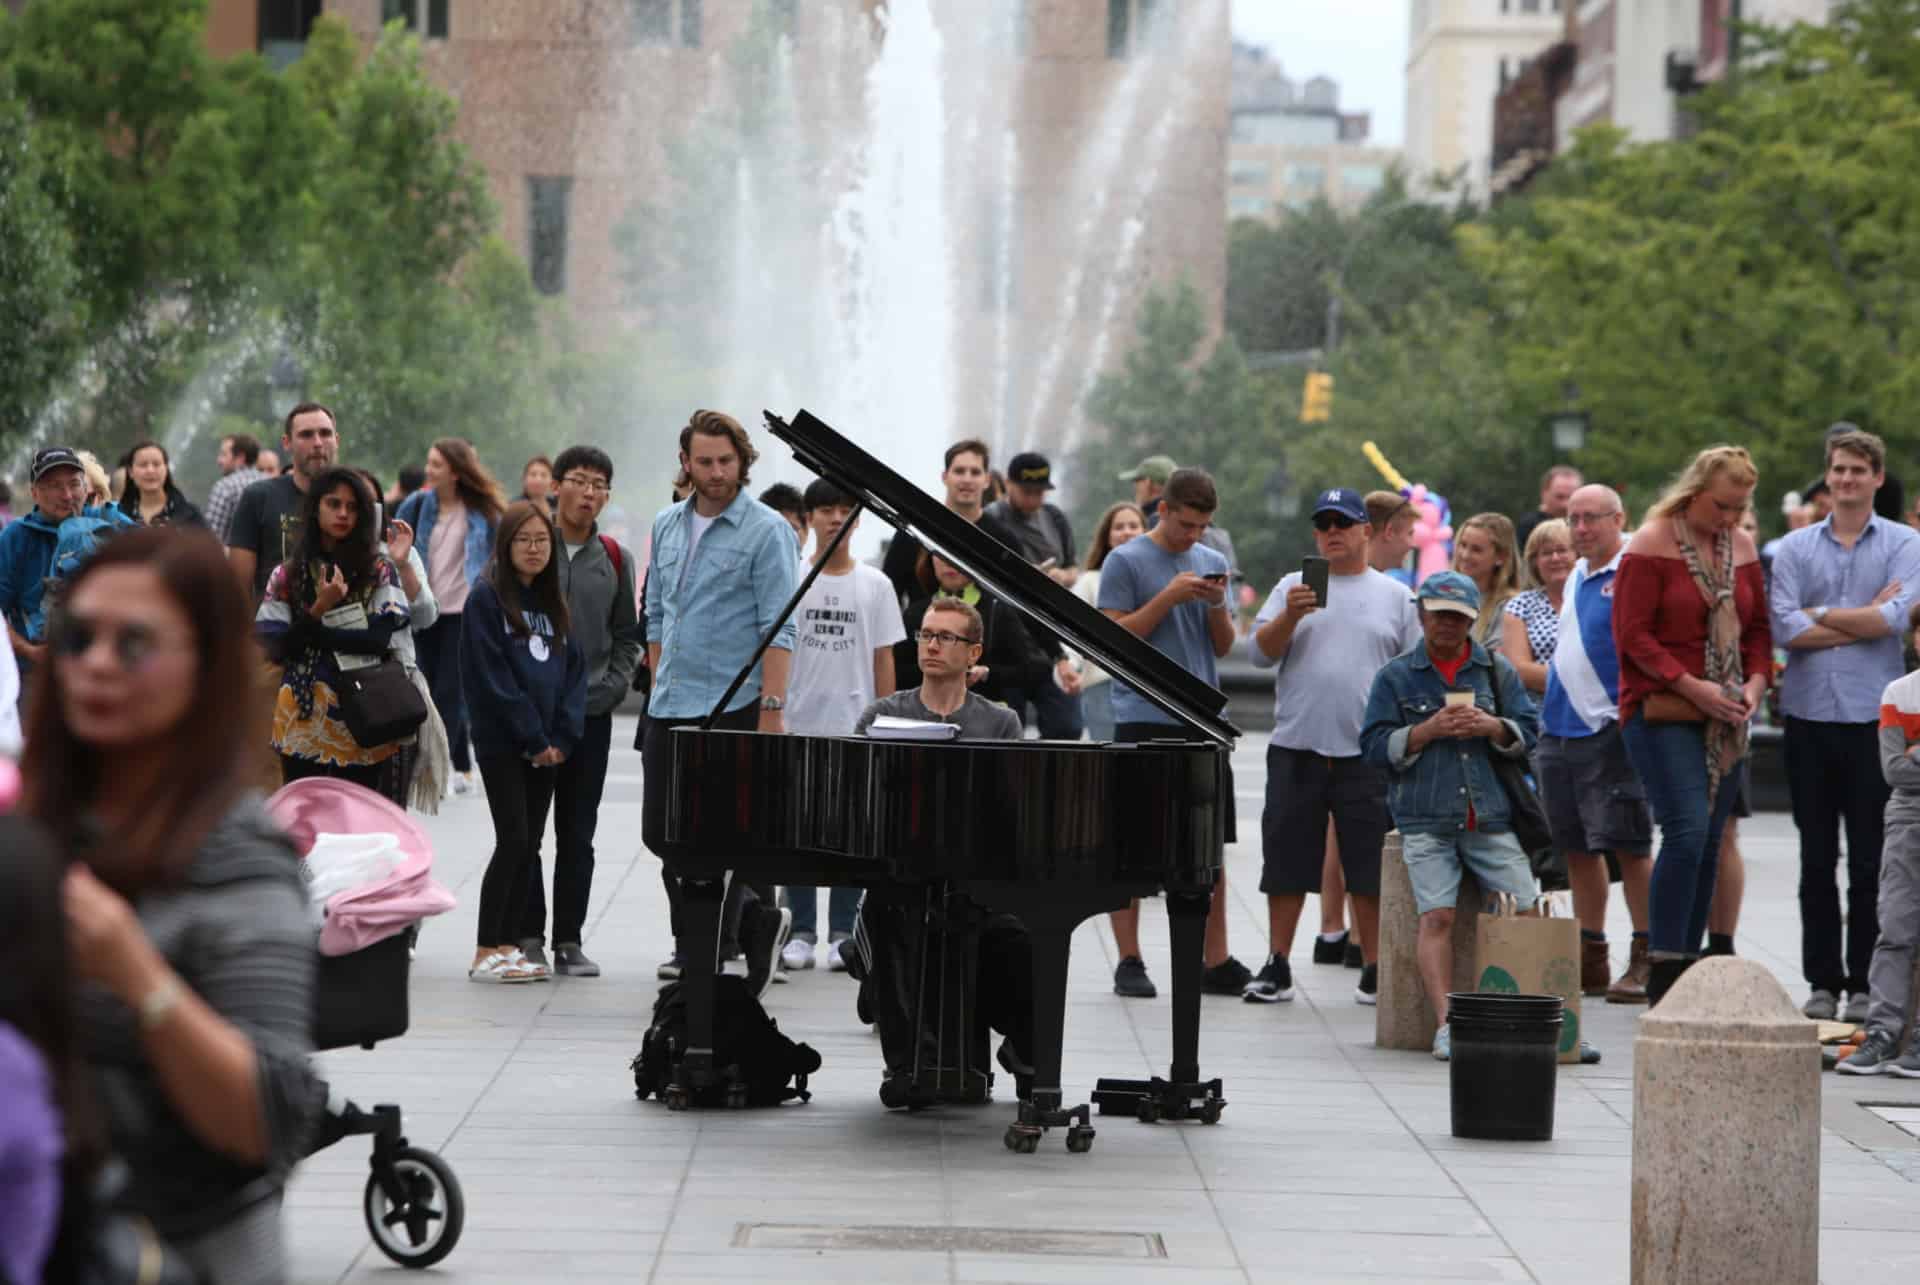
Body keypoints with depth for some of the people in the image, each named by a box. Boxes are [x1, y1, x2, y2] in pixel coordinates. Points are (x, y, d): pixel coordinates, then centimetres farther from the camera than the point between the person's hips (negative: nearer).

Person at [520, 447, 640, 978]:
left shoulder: (615, 560, 8)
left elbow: (627, 636, 15)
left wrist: (611, 687, 0)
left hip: (591, 714, 2)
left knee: (578, 835, 6)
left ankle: (569, 940, 11)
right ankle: (527, 937, 6)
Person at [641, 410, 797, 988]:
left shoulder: (766, 530, -7)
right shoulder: (667, 526, 13)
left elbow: (778, 629, -12)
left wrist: (772, 709, -18)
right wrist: (661, 689, 15)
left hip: (732, 707, -7)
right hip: (669, 709, 7)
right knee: (660, 832, 7)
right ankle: (757, 919, 22)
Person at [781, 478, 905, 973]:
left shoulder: (874, 584, 4)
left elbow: (883, 658, 5)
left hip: (854, 728, 0)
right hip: (800, 725, 0)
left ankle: (842, 933, 9)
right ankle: (801, 931, 10)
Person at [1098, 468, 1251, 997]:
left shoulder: (1211, 562, 13)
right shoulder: (1125, 562, -2)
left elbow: (1224, 647, 14)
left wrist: (1217, 605, -6)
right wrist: (1168, 597, -15)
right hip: (1145, 719, -5)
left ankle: (1215, 961, 9)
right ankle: (1129, 960, 5)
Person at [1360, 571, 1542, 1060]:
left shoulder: (1497, 670, 15)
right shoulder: (1395, 675, 10)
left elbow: (1528, 733, 13)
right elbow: (1375, 745, 4)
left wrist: (1492, 727, -6)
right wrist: (1427, 731, -9)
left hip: (1490, 817, 2)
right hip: (1425, 821, -2)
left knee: (1530, 914, -6)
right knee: (1437, 915, -18)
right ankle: (1446, 1024, -21)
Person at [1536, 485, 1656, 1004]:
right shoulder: (1576, 577, 17)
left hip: (1609, 729, -9)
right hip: (1559, 730, 9)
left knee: (1628, 845, -8)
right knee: (1577, 848, 12)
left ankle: (1645, 961, -4)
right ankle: (1590, 962, 19)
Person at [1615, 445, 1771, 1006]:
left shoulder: (1742, 546, 13)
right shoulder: (1650, 545, -7)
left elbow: (1758, 628, 19)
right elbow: (1633, 635, -10)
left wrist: (1754, 685, 0)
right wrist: (1692, 686, -16)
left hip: (1723, 721, 6)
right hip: (1662, 713, -6)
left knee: (1709, 842, 5)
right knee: (1687, 830, -18)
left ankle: (1688, 965, 11)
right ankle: (1662, 971, -14)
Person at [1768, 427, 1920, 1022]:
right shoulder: (1795, 548, 8)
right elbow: (1786, 628, -6)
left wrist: (1822, 616, -4)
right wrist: (1863, 621, -7)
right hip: (1809, 714, 2)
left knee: (1870, 861, 1)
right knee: (1816, 858, 6)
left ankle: (1864, 983, 7)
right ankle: (1823, 981, 12)